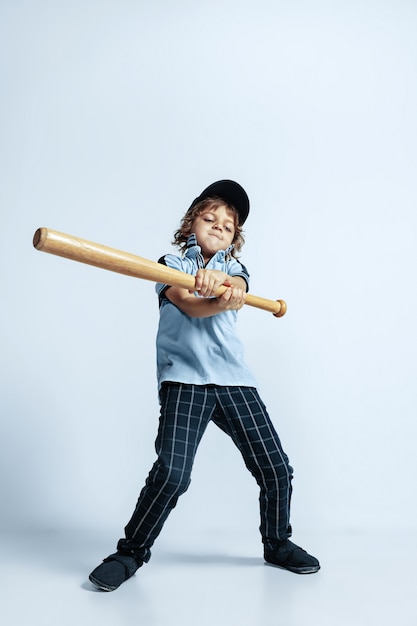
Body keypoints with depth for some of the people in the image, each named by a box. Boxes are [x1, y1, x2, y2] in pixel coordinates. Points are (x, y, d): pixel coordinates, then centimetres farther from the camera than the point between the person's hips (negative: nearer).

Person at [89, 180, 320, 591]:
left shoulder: (235, 269, 20)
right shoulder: (171, 265, 13)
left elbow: (237, 290, -7)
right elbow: (191, 307, -8)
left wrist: (219, 280, -30)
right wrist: (223, 300, -29)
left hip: (233, 378, 4)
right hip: (184, 377, -3)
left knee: (276, 468, 1)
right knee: (172, 472, -17)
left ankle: (277, 543, 28)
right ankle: (132, 551, 7)